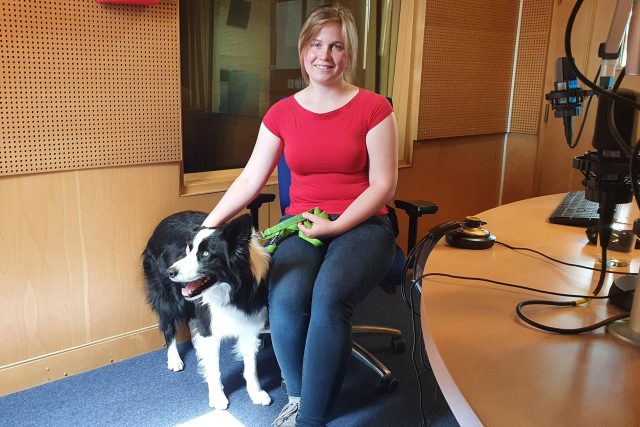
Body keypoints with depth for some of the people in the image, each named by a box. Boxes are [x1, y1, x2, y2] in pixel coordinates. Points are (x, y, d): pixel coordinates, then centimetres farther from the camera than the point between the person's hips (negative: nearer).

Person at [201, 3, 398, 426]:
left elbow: (383, 185, -5)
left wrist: (337, 225, -16)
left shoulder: (373, 108, -3)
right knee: (285, 299, -28)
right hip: (302, 225, 2)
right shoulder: (282, 113, 7)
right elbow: (250, 179, 5)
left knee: (329, 296, -33)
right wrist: (208, 225, -3)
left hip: (362, 224, -2)